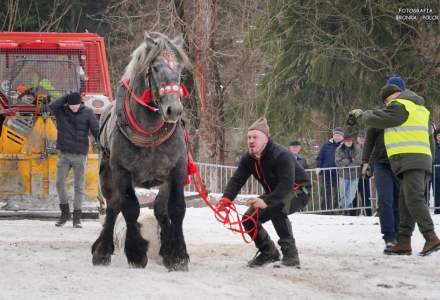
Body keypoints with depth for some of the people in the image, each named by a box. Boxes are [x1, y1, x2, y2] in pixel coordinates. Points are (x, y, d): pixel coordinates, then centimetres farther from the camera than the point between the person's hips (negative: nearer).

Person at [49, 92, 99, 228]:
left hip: (80, 155, -1)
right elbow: (52, 105, -21)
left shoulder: (87, 112, -2)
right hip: (64, 154, 1)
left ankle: (77, 218, 6)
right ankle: (65, 213, 5)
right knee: (59, 183, -10)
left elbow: (96, 130, -8)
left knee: (79, 186, 1)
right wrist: (67, 96, -15)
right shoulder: (61, 111, 1)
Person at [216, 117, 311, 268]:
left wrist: (266, 201, -55)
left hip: (298, 192, -8)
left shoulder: (281, 155, -32)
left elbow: (287, 185, -42)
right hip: (273, 193, 8)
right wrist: (226, 198, -37)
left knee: (276, 207, -37)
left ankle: (290, 253, -27)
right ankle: (268, 252, 18)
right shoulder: (248, 158, -8)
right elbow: (237, 180, -16)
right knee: (249, 219, -5)